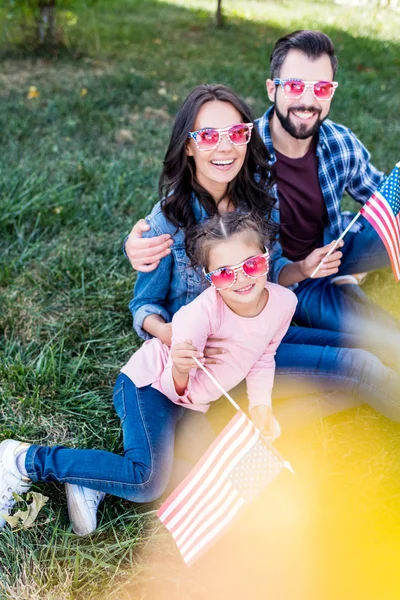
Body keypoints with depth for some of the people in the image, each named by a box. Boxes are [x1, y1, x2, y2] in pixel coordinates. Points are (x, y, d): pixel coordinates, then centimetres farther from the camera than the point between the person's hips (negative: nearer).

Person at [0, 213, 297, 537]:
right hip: (150, 383, -7)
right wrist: (180, 370, -46)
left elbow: (262, 358, 6)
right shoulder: (201, 312, -31)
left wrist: (261, 404, -8)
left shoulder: (284, 301, -14)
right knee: (147, 483, -24)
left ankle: (91, 480, 3)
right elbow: (181, 390, -23)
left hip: (193, 400, 8)